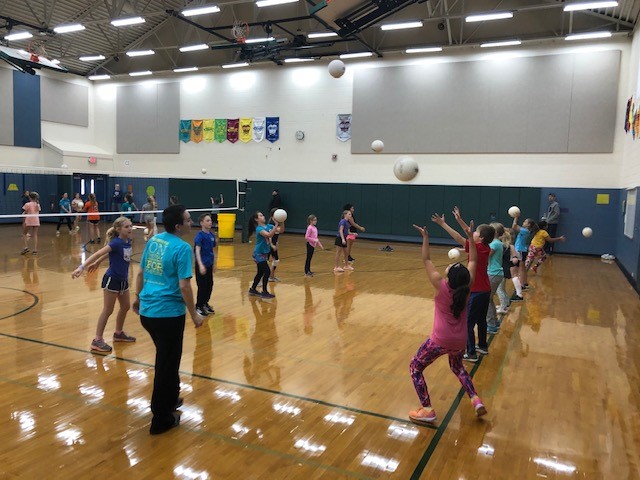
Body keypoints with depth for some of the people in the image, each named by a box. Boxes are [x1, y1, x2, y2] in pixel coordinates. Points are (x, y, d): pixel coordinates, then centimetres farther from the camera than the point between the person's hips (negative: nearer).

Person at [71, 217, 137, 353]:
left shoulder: (128, 241, 0)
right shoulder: (116, 243, -21)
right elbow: (97, 254, -27)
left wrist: (97, 263, 24)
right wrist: (81, 267, -37)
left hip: (123, 280, 7)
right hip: (112, 280, -7)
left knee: (125, 306, 17)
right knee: (108, 310, 0)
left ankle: (118, 333, 35)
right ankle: (97, 340, 11)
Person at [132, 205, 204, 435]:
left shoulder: (153, 240, 6)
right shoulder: (182, 248, -17)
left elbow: (140, 273, 14)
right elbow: (184, 286, -20)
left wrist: (138, 298, 27)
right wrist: (194, 315, -9)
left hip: (147, 311, 8)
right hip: (168, 314, -8)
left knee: (166, 358, 26)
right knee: (167, 365, 7)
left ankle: (170, 399, 42)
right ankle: (161, 420, 19)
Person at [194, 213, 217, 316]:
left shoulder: (212, 235, 6)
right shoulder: (200, 235, -15)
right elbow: (197, 251, -23)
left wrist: (213, 263, 20)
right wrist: (201, 265, -33)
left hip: (209, 265, 7)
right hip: (201, 265, -7)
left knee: (209, 285, 14)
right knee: (202, 286, 1)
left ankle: (205, 303, 32)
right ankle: (198, 307, 15)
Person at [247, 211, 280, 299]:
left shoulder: (268, 226, 4)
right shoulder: (259, 228, -18)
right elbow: (269, 235, -36)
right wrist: (276, 224, -39)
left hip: (264, 253, 8)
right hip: (259, 254, -8)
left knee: (261, 272, 16)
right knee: (267, 271, -10)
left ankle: (252, 289, 29)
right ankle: (264, 292, -2)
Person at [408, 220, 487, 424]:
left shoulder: (442, 286, -19)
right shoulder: (466, 287, -9)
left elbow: (426, 261, -11)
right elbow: (473, 261, 5)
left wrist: (425, 237, -5)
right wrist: (471, 237, 5)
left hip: (440, 340, -5)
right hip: (460, 341, 6)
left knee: (415, 368, 10)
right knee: (457, 367, 34)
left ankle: (427, 410, 5)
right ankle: (476, 400, 19)